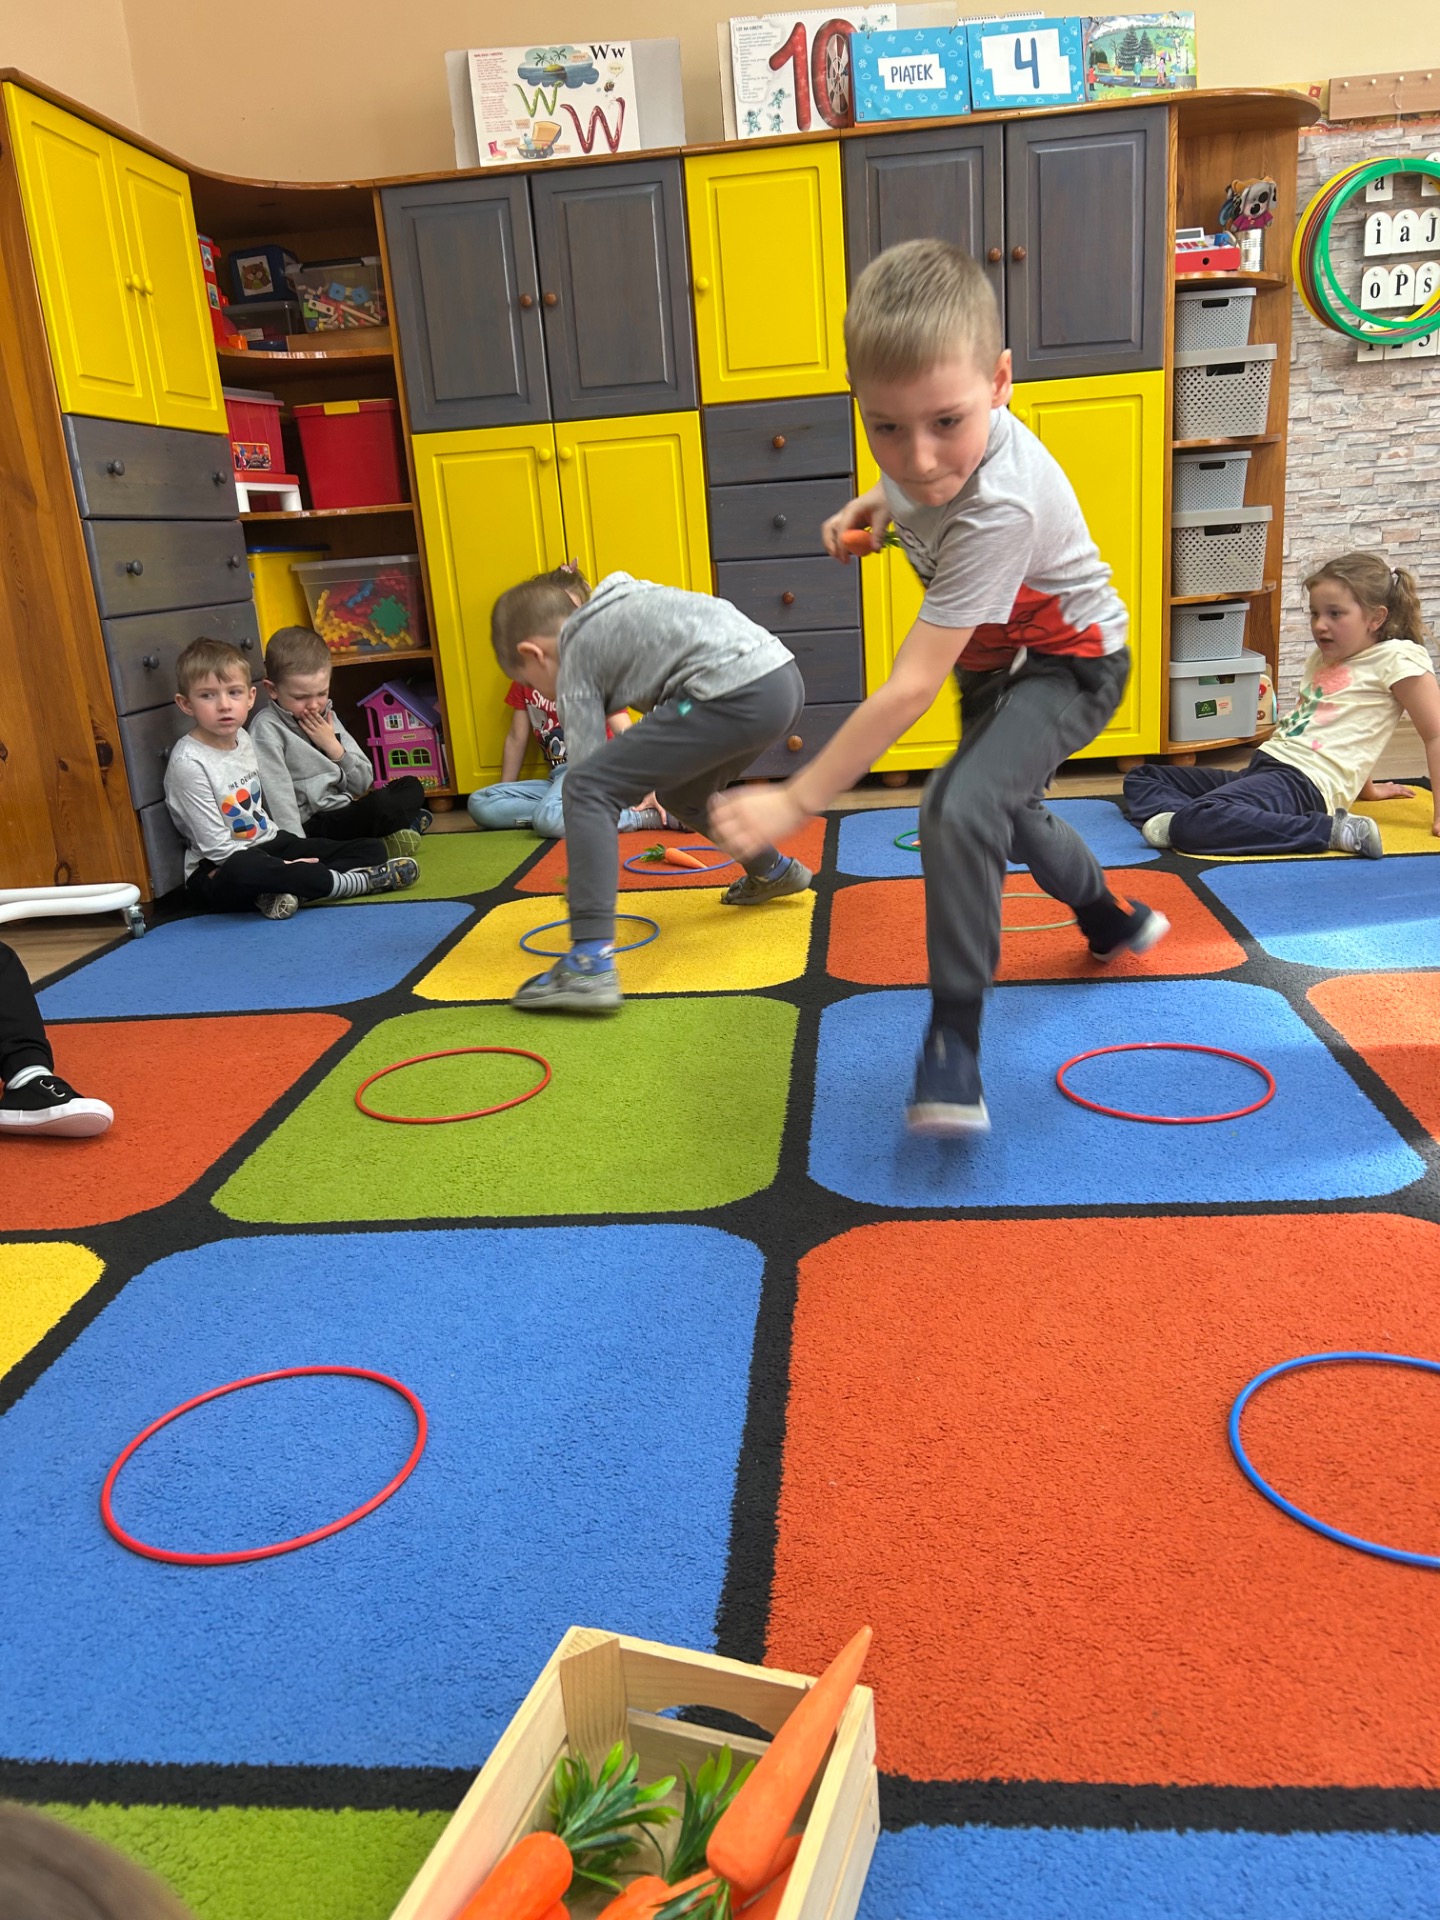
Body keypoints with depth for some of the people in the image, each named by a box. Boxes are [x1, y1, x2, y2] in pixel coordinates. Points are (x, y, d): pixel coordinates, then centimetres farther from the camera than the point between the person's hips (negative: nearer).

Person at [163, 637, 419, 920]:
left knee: (373, 850, -2)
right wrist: (282, 867, -18)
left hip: (270, 846, 8)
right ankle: (359, 881, -29)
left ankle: (286, 889, -26)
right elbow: (216, 846, -18)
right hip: (217, 873, -8)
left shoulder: (242, 738, 7)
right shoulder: (187, 762, -16)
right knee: (243, 869, -45)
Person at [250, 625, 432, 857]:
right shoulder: (267, 728, -11)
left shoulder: (326, 717, 11)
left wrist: (332, 745, -4)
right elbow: (279, 801, -19)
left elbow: (363, 784, 10)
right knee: (379, 805, -28)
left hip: (342, 815, 8)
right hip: (311, 827, -8)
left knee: (412, 787, 8)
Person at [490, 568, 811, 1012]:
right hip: (784, 677, 9)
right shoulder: (617, 608, 29)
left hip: (736, 694, -9)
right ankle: (773, 872, 57)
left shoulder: (575, 659, 7)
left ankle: (591, 966, -17)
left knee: (588, 788, -7)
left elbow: (587, 775, 5)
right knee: (681, 794, 32)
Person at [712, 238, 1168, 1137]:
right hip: (995, 660, 9)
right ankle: (1112, 921, 55)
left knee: (961, 808, -32)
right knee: (1007, 809, 27)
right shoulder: (930, 444, -20)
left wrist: (796, 801, -43)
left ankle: (954, 1041, -21)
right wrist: (874, 507, -11)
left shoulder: (1000, 509, -42)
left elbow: (910, 689, -44)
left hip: (1069, 664, -9)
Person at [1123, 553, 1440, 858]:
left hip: (1302, 782, -10)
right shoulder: (1322, 658, 21)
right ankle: (1174, 816, -21)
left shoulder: (1397, 657, -5)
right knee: (1141, 778, 9)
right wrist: (1364, 787, 42)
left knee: (1193, 825, -37)